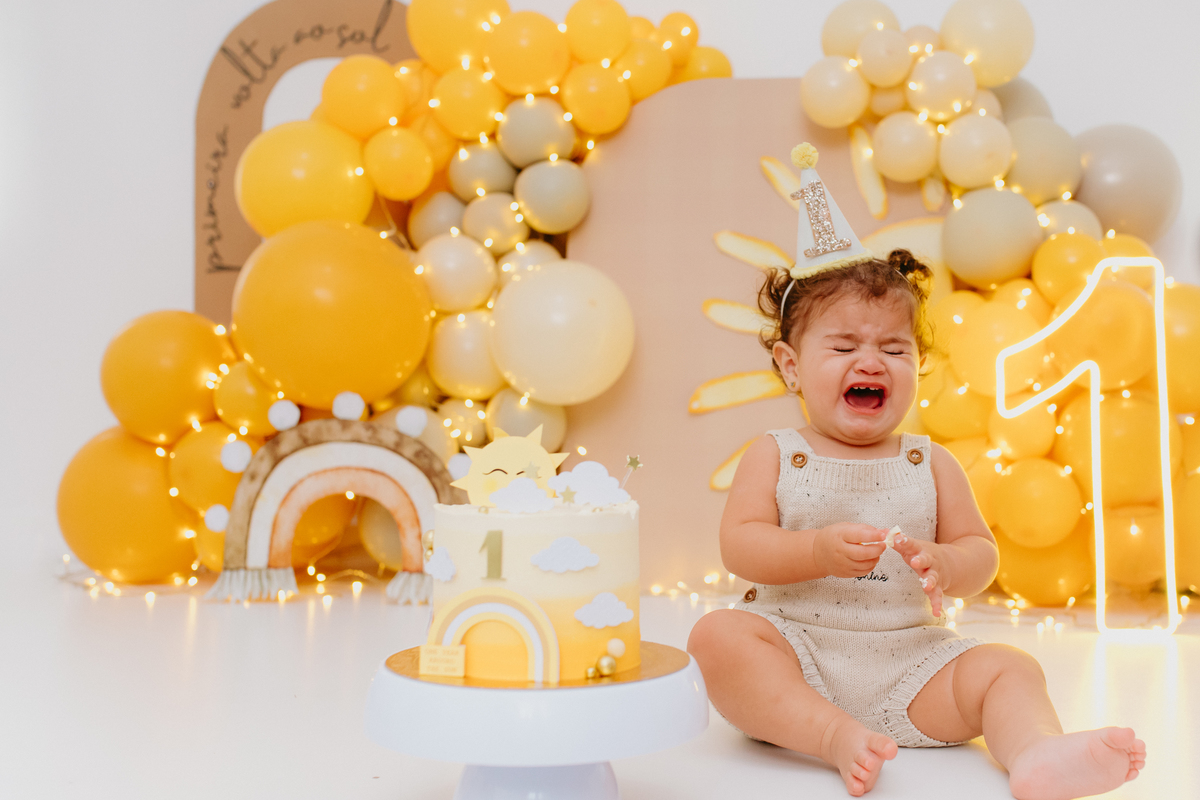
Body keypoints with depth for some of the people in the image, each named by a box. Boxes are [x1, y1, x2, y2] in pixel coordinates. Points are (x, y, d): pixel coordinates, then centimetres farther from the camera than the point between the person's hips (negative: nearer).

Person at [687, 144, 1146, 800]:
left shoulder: (931, 465, 8)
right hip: (795, 650, -2)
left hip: (908, 660, 3)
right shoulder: (774, 457, 2)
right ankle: (833, 736, -33)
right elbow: (738, 545, -8)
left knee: (1008, 668, -15)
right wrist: (819, 552, -24)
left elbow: (981, 551, 7)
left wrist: (946, 564, -17)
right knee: (718, 635, -28)